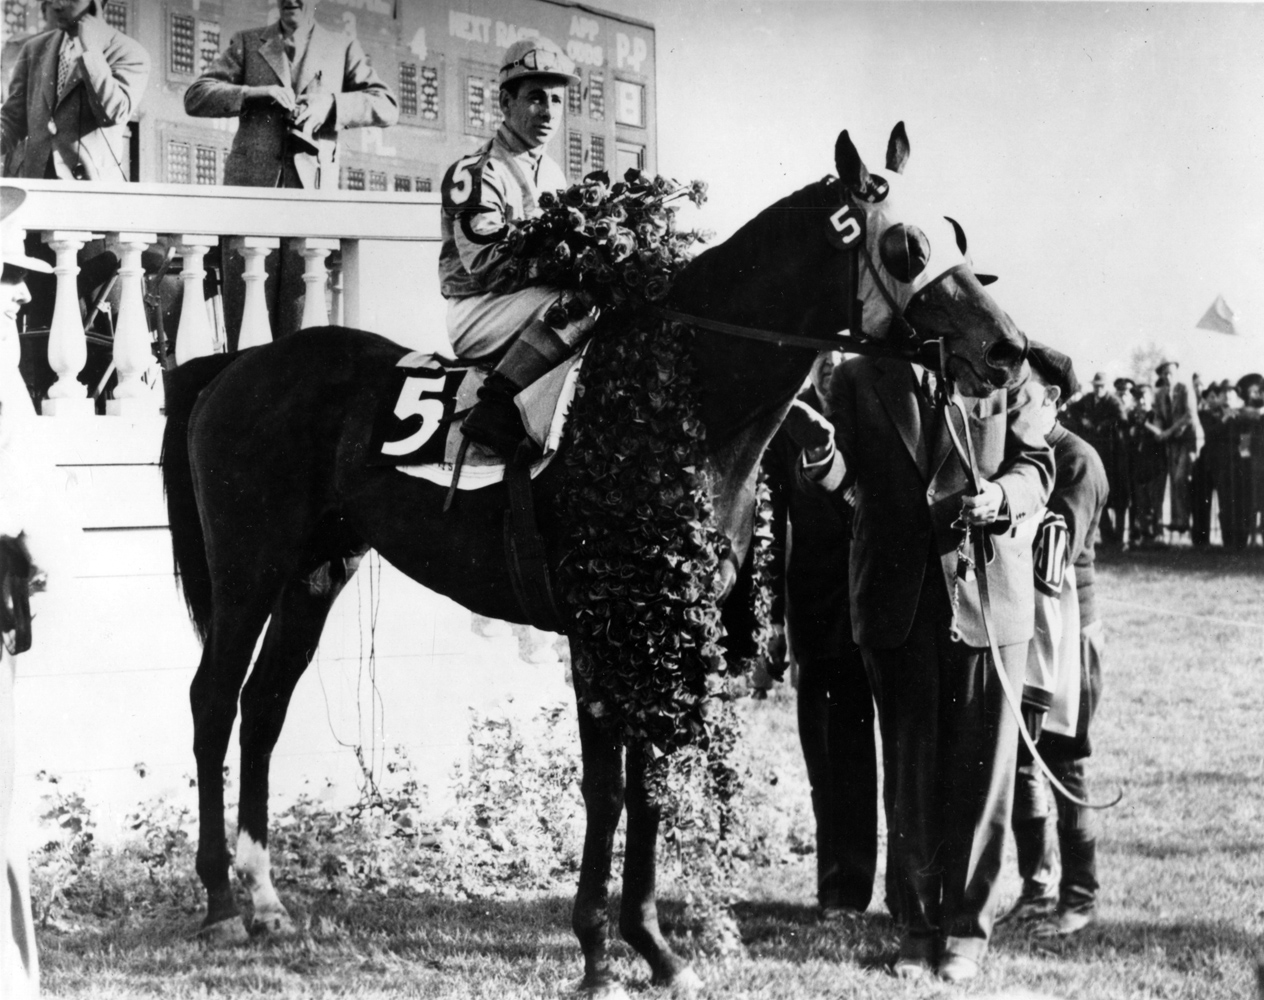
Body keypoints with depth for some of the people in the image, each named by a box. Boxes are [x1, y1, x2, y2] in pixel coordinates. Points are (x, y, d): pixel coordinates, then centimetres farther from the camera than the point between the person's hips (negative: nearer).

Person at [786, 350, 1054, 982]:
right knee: (907, 767, 8)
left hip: (986, 592, -1)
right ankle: (917, 924, 18)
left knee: (981, 765, 2)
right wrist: (820, 451, -24)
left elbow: (1036, 464, 4)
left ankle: (968, 927, 13)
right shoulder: (858, 379, 5)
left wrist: (1000, 496, -18)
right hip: (894, 599, 1)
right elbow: (836, 480, -1)